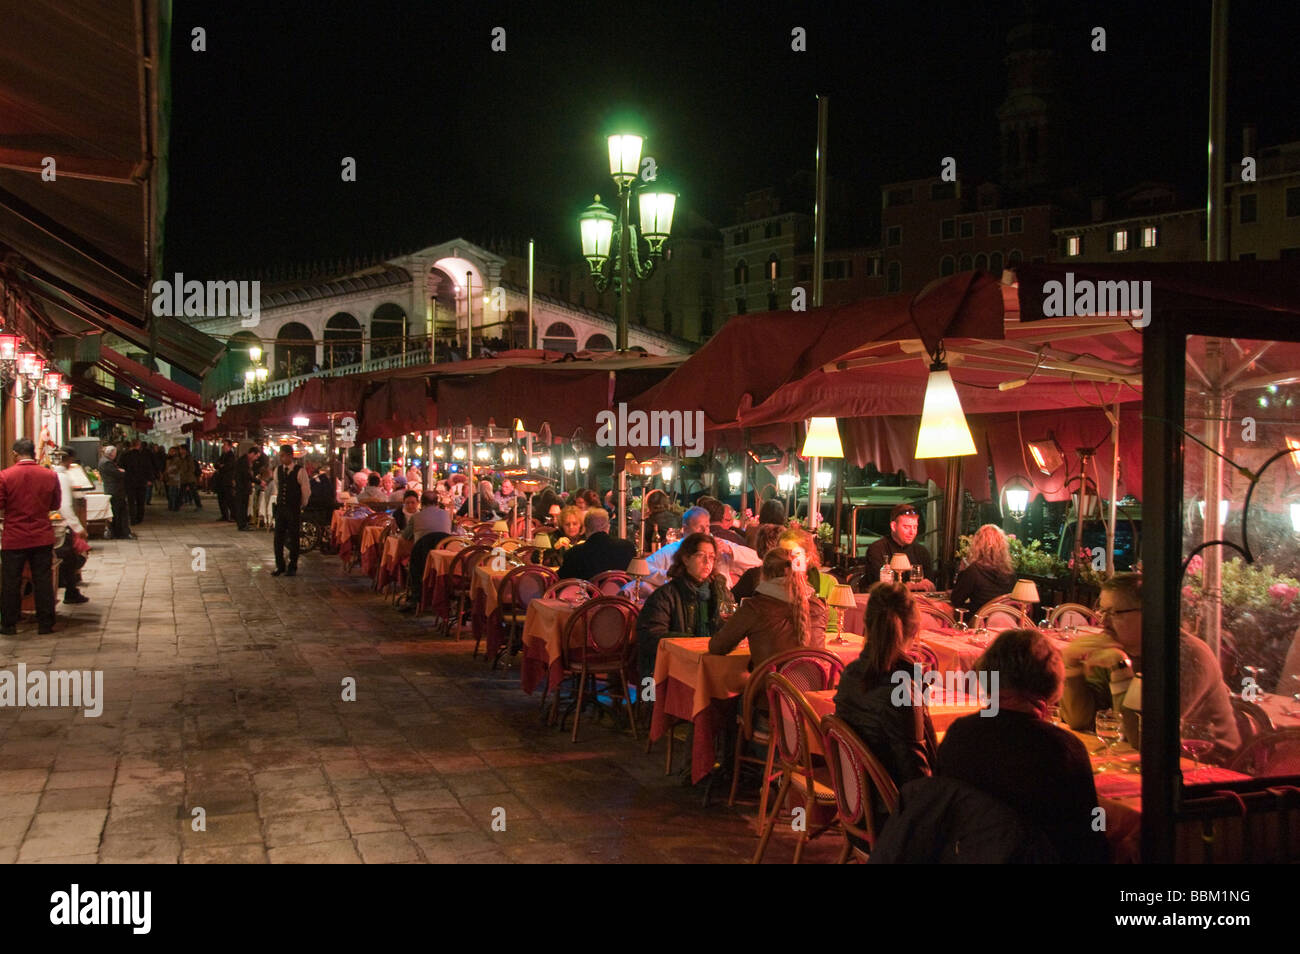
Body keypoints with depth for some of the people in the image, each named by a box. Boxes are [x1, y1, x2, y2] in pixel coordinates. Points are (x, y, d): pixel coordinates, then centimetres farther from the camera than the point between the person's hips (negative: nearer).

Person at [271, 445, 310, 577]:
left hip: (294, 509, -4)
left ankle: (292, 567, 11)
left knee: (294, 538, 2)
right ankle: (279, 566, 15)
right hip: (280, 508, 4)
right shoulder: (278, 470, 6)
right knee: (278, 538, 4)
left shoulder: (300, 471, -9)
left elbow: (306, 491, -2)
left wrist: (301, 505, 6)